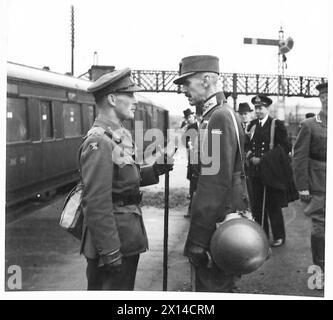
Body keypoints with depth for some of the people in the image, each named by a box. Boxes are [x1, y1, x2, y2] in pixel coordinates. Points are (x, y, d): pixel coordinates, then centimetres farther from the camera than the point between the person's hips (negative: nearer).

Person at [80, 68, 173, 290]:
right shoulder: (100, 143, -22)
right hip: (113, 239, -9)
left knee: (125, 287, 21)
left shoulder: (121, 135, 8)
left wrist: (154, 170, 3)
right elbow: (97, 204, -26)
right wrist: (109, 253, -24)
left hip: (127, 234, 10)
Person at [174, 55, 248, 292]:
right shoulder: (224, 114, 13)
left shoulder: (219, 117, -18)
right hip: (226, 222, 10)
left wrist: (197, 240, -22)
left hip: (216, 227, -10)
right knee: (220, 285, 21)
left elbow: (216, 184, -24)